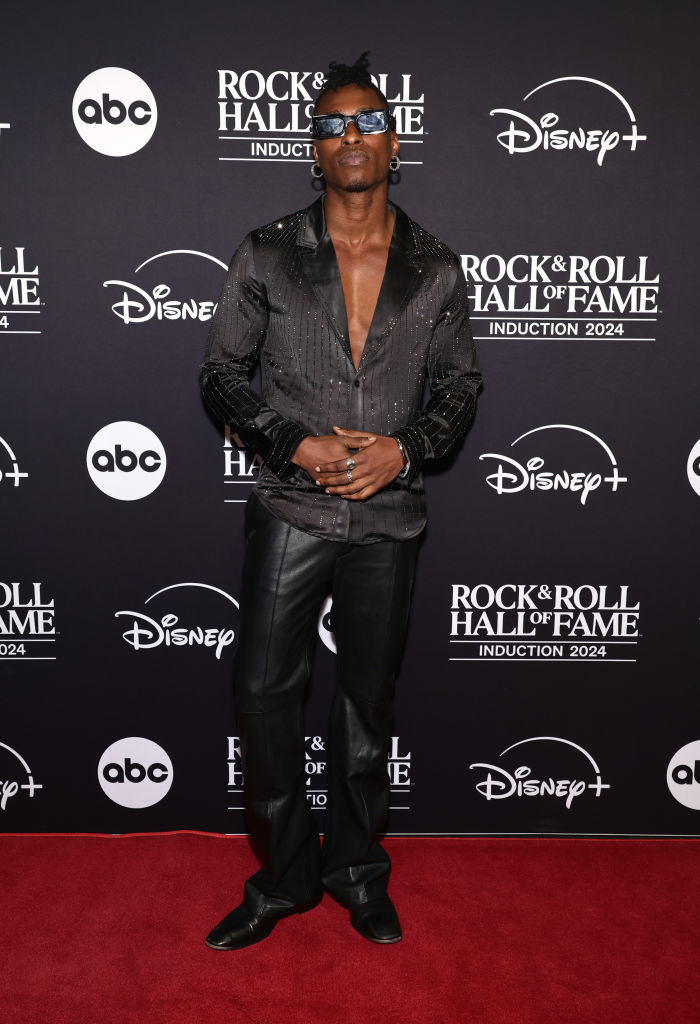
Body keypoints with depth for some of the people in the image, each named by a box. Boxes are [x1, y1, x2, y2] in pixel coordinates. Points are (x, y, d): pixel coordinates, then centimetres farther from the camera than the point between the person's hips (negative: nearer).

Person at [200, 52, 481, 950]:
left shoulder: (437, 269, 3)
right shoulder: (267, 256, 0)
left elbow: (460, 386, 8)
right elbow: (222, 374, 2)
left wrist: (405, 447, -12)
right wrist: (294, 443, -13)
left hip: (389, 516, 1)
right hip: (291, 510, -1)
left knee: (368, 699, 11)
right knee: (263, 690, 1)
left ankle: (356, 869, 31)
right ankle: (284, 876, 22)